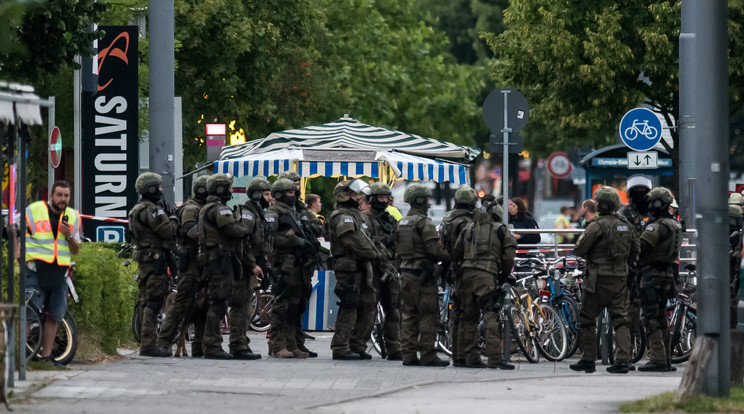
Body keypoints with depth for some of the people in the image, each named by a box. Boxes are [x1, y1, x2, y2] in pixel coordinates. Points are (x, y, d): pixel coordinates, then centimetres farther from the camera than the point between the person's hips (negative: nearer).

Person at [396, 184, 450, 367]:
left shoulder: (402, 223, 14)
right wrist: (448, 259, -1)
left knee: (409, 315, 11)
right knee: (428, 315, -5)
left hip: (406, 272, 8)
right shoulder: (424, 222, -13)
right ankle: (428, 356, -7)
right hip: (423, 274, -8)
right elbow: (434, 249, -16)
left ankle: (408, 355, 10)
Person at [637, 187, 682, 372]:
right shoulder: (674, 225, 14)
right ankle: (666, 360, 18)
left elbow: (641, 247, -22)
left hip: (652, 275, -9)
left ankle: (657, 359, -12)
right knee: (661, 318, 15)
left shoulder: (658, 226, -17)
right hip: (667, 274, 9)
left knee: (652, 319, -8)